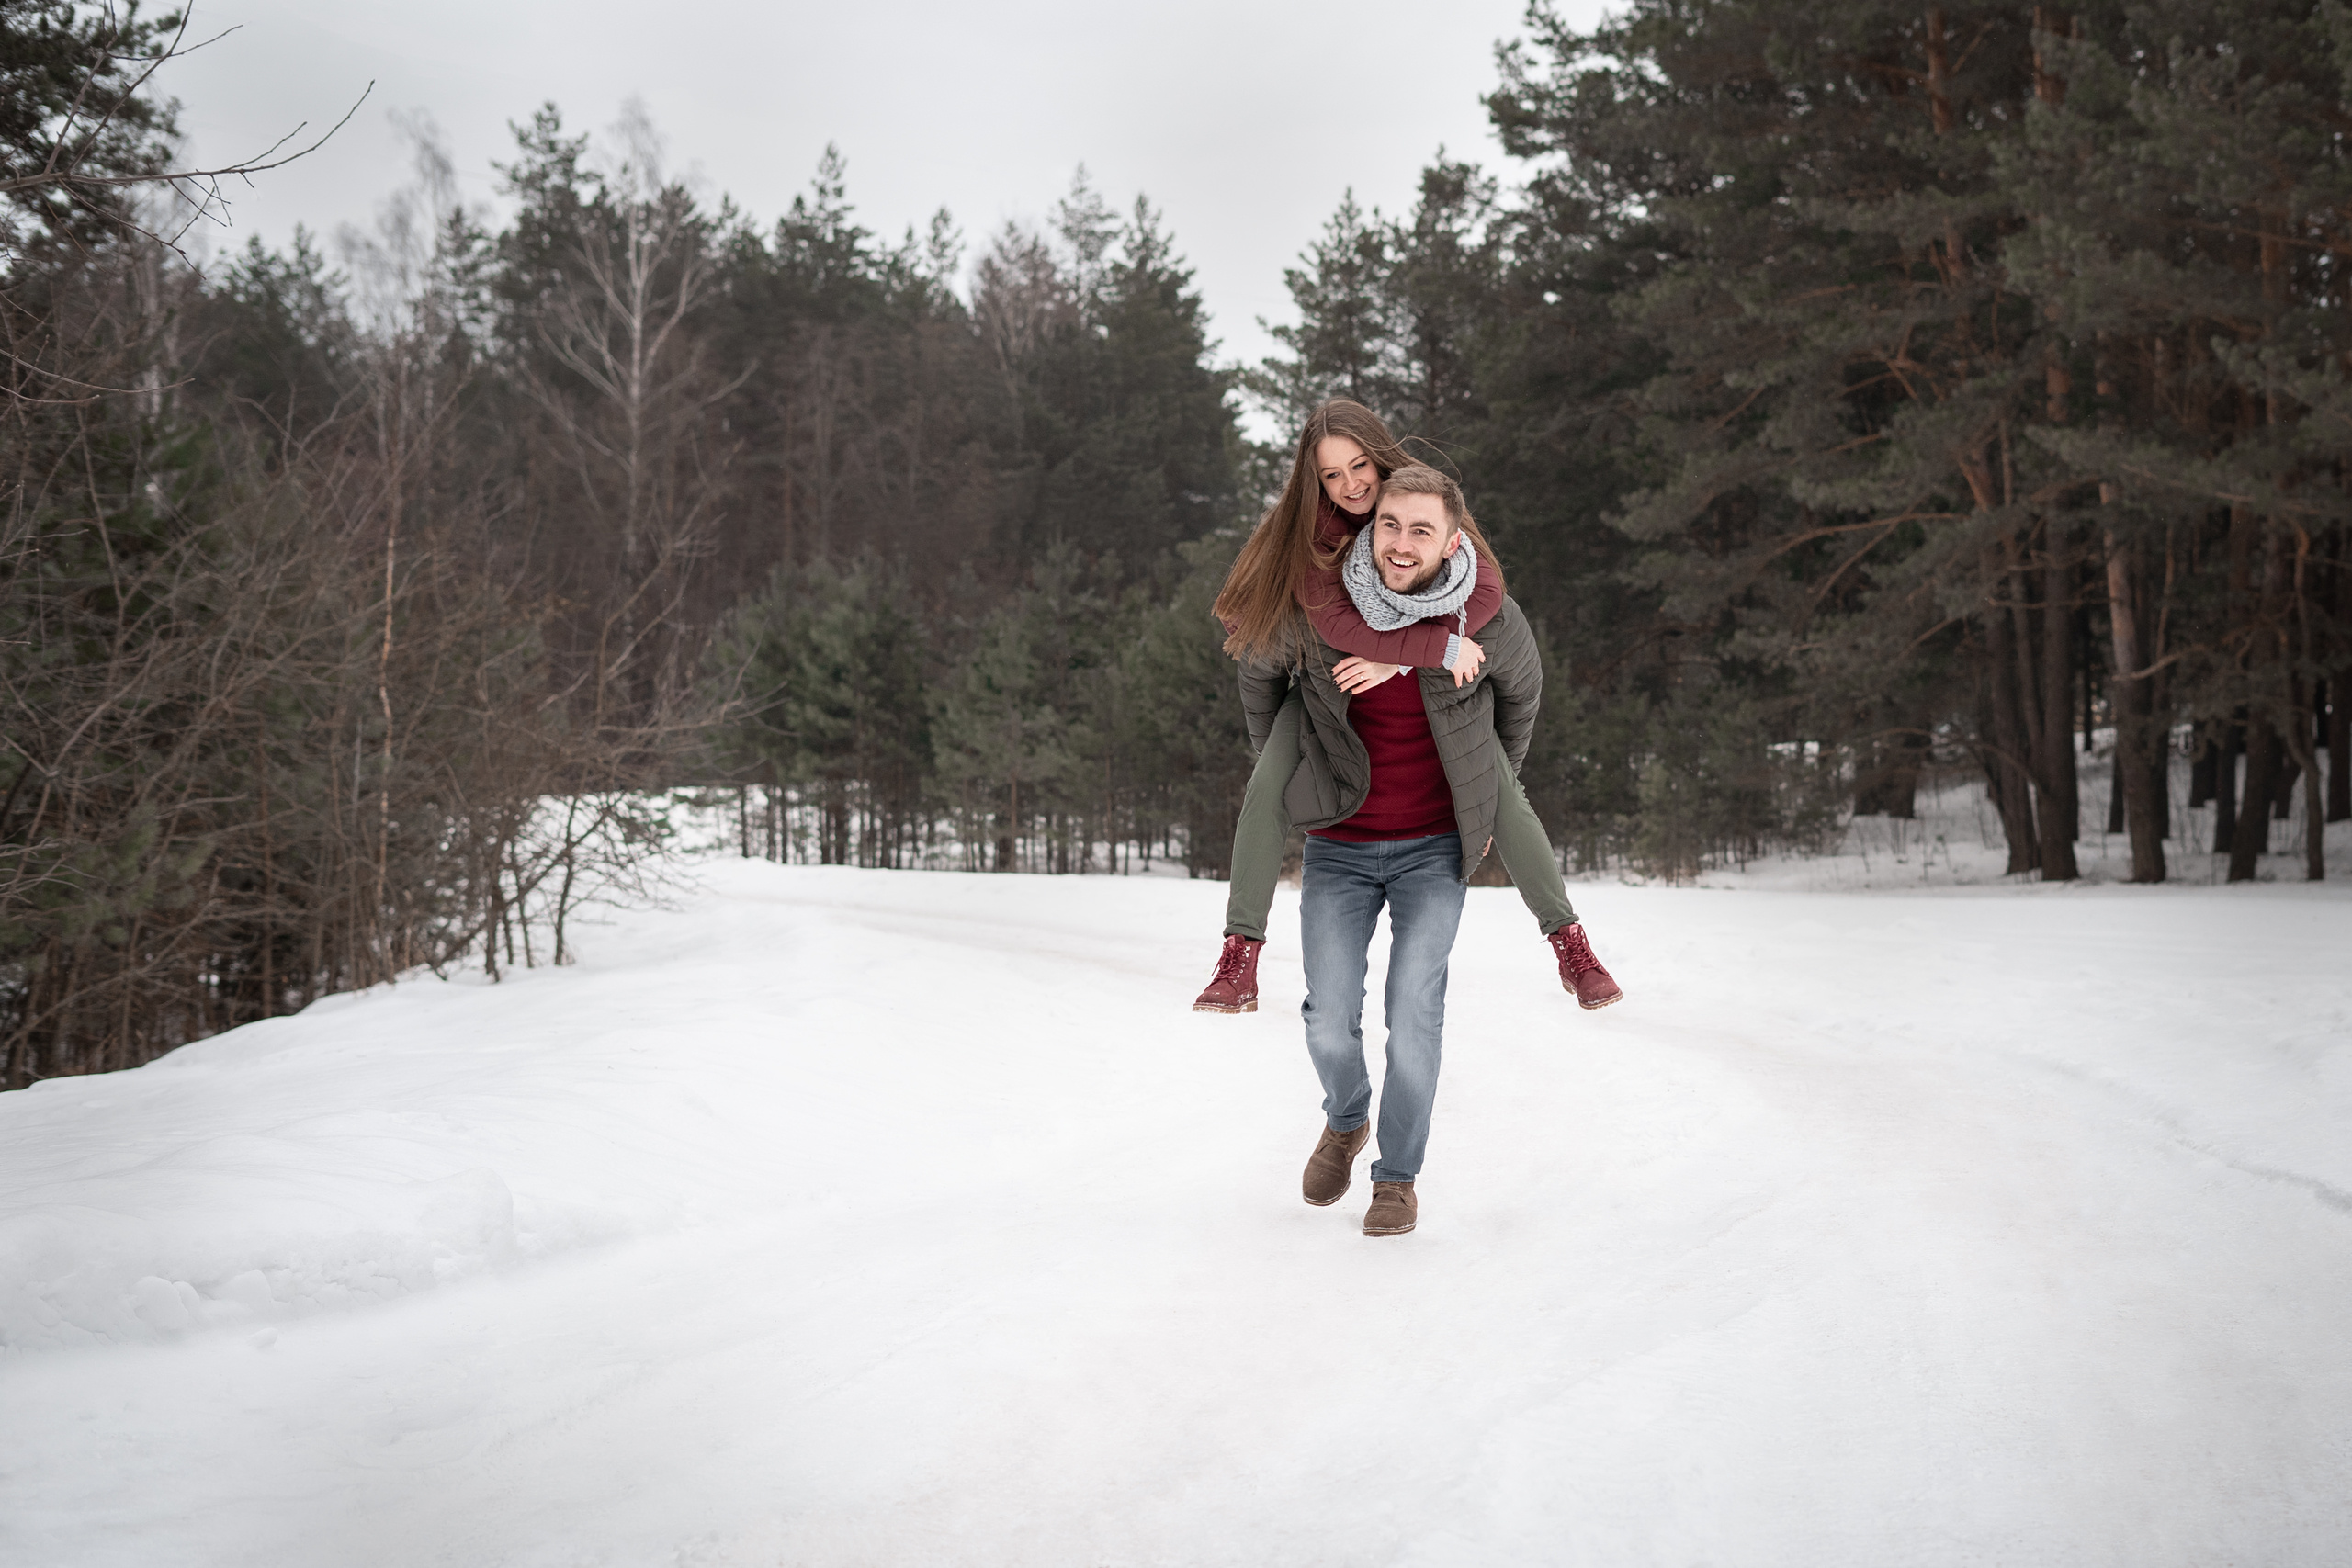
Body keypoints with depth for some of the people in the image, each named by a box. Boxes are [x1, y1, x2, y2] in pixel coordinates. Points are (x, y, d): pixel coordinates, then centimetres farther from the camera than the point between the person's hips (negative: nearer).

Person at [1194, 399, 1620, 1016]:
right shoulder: (1310, 525, -22)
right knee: (1267, 785, -21)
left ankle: (1568, 938, 4)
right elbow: (1336, 622, -35)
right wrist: (1443, 648, -38)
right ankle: (1240, 955, -16)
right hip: (1334, 675, -1)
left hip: (1432, 680, 1)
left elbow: (1485, 588, -30)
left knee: (1502, 795, -10)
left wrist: (1398, 660, -38)